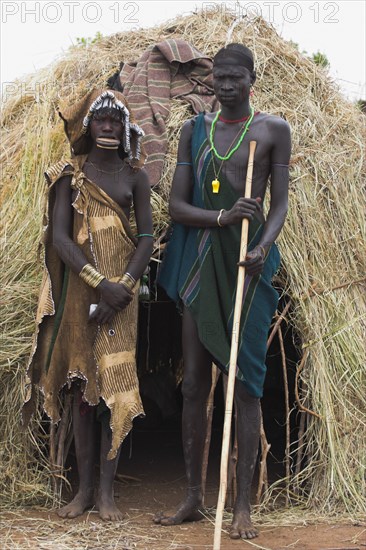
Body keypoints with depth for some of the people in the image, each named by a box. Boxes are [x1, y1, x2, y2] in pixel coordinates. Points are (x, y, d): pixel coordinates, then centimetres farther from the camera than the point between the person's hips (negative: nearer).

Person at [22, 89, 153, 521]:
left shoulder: (134, 175, 6)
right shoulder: (70, 173, 2)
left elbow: (146, 236, 2)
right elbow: (59, 236, -6)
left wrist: (123, 286, -13)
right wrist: (98, 282, -17)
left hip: (120, 286, 0)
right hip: (78, 286, 0)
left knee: (116, 383, -3)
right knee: (81, 382, 3)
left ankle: (106, 490, 3)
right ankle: (84, 488, 10)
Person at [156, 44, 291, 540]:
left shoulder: (272, 130, 2)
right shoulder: (194, 131, 10)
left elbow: (280, 203, -1)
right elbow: (176, 206, 4)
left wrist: (263, 246, -21)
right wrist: (224, 217, -15)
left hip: (247, 262, -3)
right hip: (200, 258, 3)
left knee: (245, 381, -5)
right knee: (194, 383, 5)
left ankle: (243, 505, 0)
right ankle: (194, 498, 16)